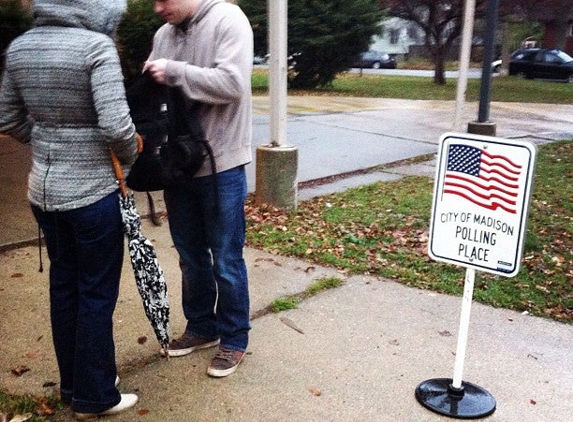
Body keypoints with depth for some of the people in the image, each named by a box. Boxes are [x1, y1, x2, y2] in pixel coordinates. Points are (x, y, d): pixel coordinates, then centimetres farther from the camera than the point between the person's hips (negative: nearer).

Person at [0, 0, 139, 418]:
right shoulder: (96, 45, -17)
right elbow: (116, 125, -23)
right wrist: (130, 155, -4)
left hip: (44, 189, 7)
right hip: (92, 192, -7)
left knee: (63, 285, 19)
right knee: (96, 294, 8)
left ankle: (73, 385, 35)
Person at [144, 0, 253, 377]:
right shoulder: (164, 34, 9)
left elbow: (232, 84, -22)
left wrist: (175, 72, -20)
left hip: (221, 166, -6)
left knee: (226, 260, 5)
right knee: (191, 255, 17)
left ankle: (234, 339, 23)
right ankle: (202, 327, 36)